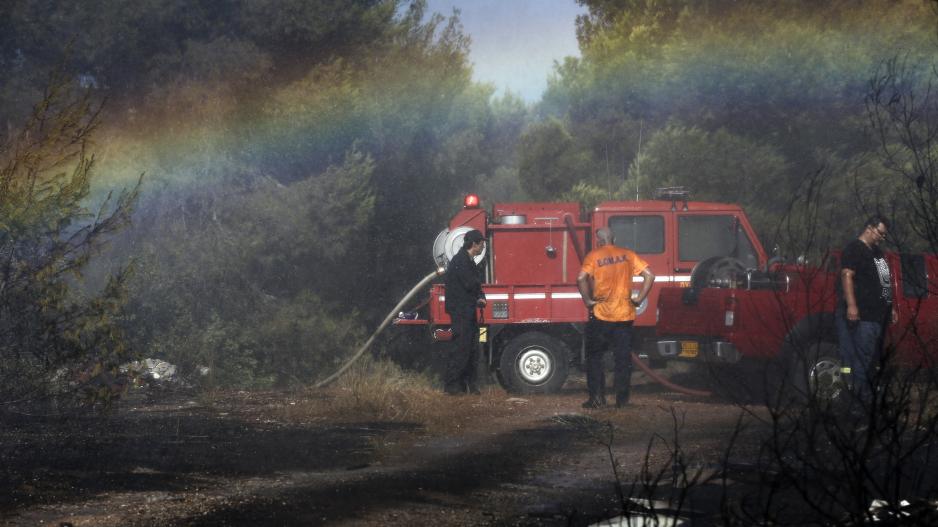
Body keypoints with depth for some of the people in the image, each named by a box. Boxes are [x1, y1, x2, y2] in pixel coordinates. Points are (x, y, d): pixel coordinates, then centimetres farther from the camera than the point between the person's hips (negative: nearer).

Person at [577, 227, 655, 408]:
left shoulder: (594, 256, -3)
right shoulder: (628, 255, 5)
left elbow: (581, 278, -19)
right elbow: (649, 275, -2)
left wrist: (587, 300, -9)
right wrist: (639, 299, 2)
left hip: (601, 314, -3)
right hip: (625, 315, 3)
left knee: (594, 358, 9)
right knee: (623, 358, 8)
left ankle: (597, 397, 4)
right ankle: (622, 398, 8)